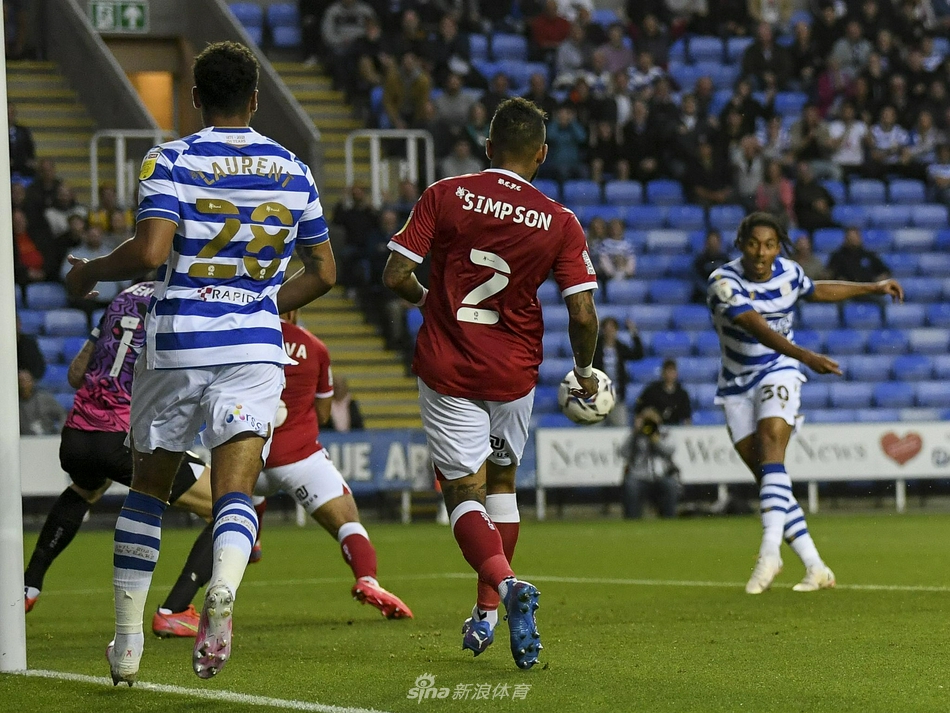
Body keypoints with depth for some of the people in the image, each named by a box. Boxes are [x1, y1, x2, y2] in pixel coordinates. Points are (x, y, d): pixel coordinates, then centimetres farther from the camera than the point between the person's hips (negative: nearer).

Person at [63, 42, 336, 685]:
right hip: (255, 349, 1)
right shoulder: (293, 172, 9)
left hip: (178, 342, -1)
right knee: (236, 492, -6)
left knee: (149, 486, 14)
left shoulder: (172, 161, -3)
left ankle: (128, 642, 19)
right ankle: (222, 591, -39)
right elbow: (324, 273, 15)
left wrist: (89, 272, 1)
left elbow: (150, 251, -16)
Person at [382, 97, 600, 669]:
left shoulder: (445, 196, -7)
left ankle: (505, 584, -26)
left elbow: (396, 275, -10)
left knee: (464, 491, 1)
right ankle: (488, 612, 22)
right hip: (514, 374, 2)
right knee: (501, 481, 22)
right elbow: (583, 314, -9)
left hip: (447, 370, -2)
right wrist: (585, 373, 10)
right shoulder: (560, 223, -5)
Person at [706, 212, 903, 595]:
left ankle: (770, 553, -37)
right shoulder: (724, 282, -19)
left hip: (778, 374, 1)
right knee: (766, 477, -5)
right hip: (737, 386, -1)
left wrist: (874, 288, 27)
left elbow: (817, 291, 22)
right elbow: (758, 328, -33)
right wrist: (806, 356, -46)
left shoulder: (788, 272, -3)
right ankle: (816, 568, 0)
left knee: (770, 452, -24)